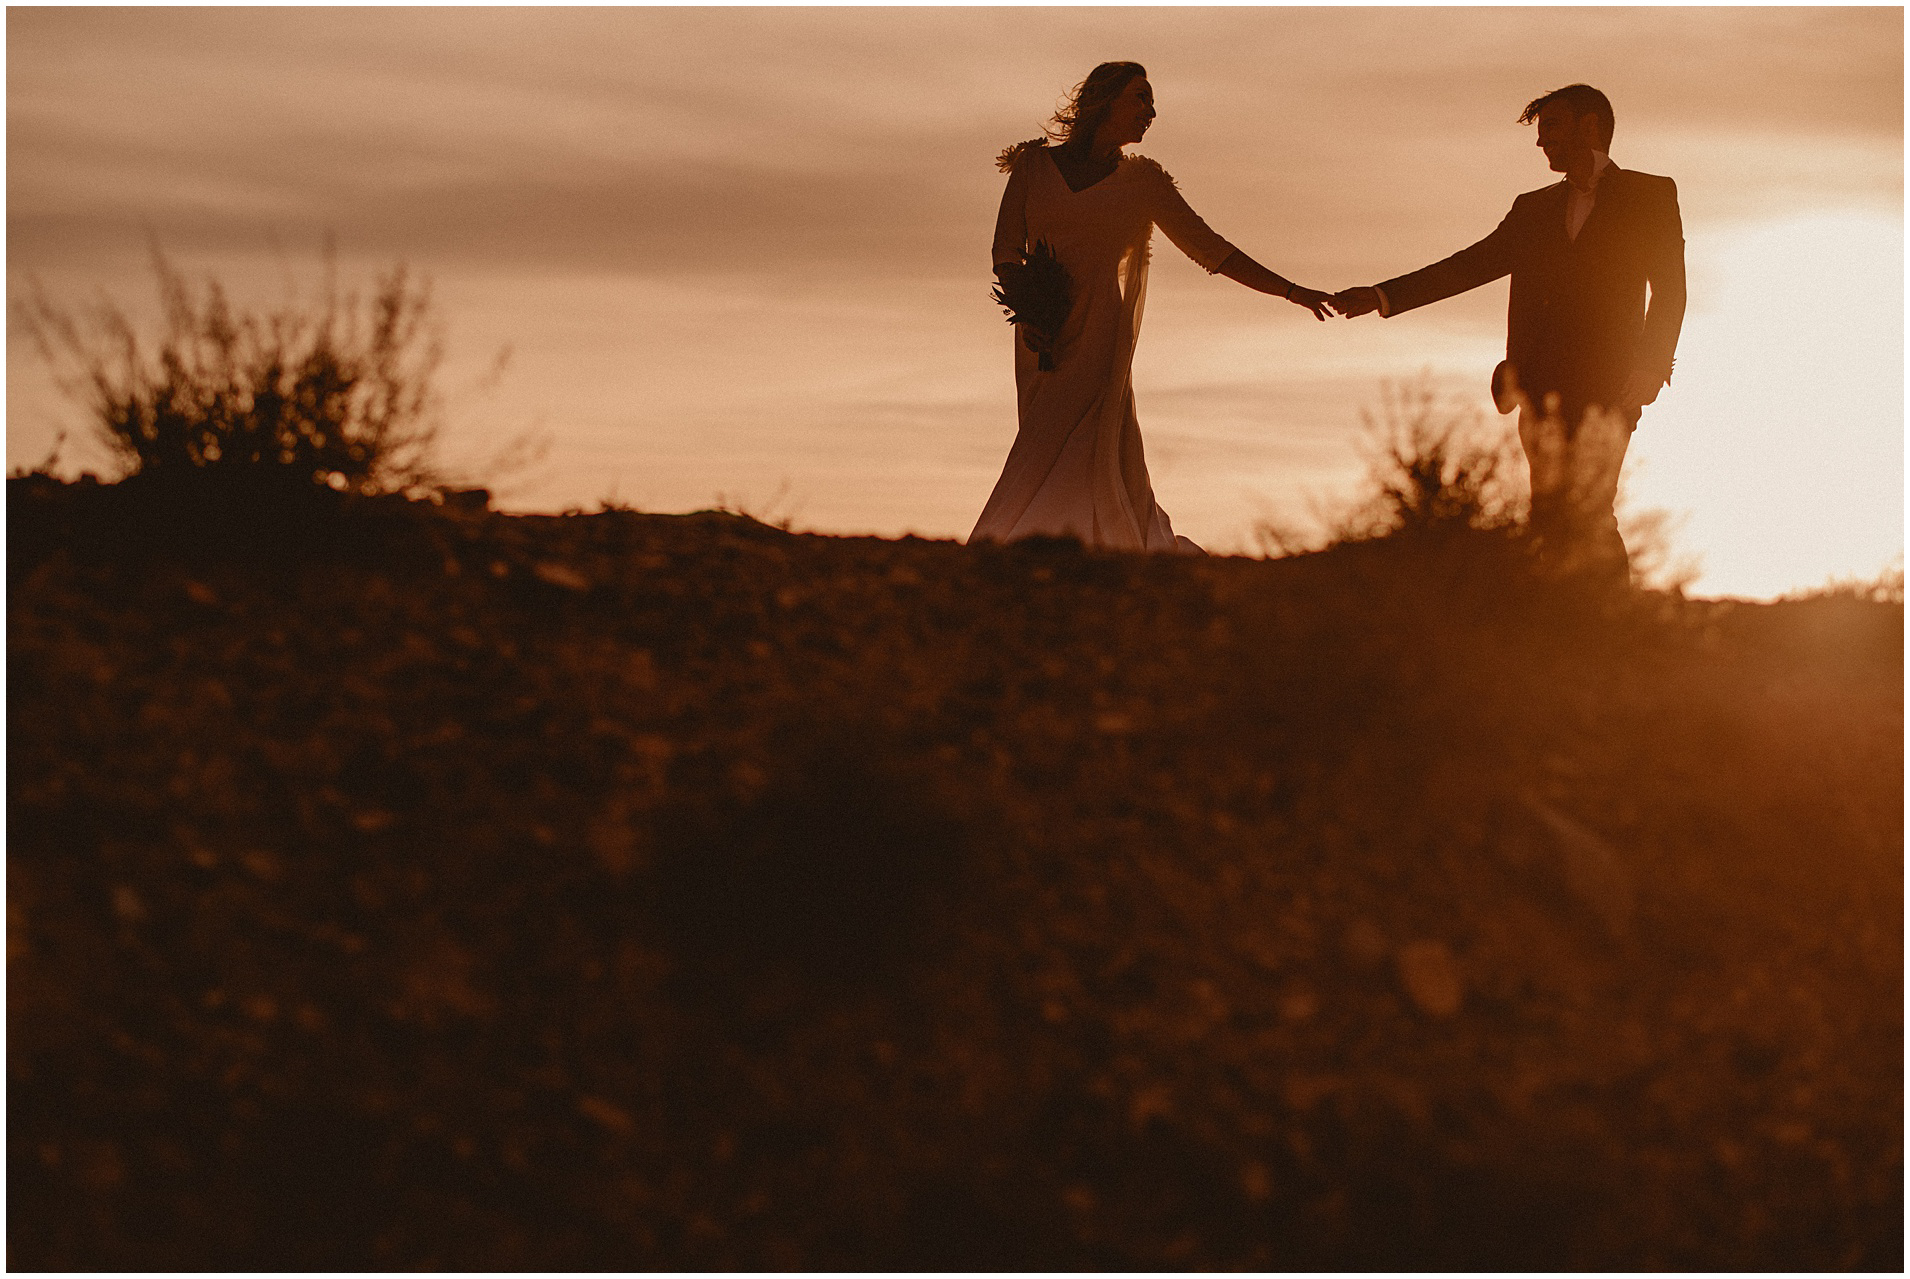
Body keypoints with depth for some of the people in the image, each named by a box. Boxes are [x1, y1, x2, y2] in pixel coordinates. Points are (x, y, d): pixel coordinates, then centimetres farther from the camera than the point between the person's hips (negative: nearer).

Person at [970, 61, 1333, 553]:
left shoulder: (1142, 180, 9)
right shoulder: (1035, 162, 10)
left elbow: (1212, 250, 13)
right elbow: (1006, 251, 8)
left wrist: (1292, 292, 9)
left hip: (1099, 343, -1)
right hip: (1043, 343, 2)